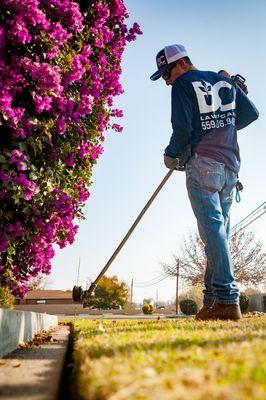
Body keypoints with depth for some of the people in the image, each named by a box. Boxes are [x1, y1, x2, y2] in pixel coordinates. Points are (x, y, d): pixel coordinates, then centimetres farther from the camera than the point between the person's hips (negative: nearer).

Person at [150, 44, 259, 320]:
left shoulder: (184, 84, 1)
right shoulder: (225, 81, 20)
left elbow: (182, 127, -8)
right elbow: (251, 113, 18)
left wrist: (171, 155, 7)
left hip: (202, 164, -7)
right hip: (230, 166, 7)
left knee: (212, 229, -12)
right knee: (219, 231, 6)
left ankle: (227, 299, -18)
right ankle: (212, 300, 6)